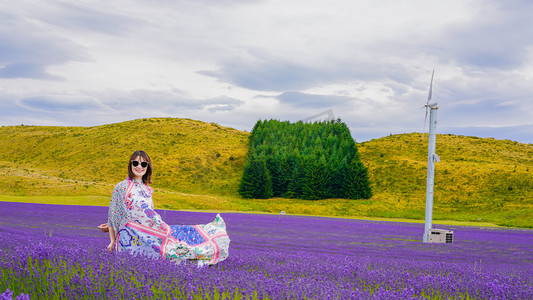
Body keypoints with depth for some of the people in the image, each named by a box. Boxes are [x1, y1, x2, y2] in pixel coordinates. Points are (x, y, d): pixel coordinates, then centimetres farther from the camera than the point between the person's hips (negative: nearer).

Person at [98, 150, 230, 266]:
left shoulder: (146, 189, 18)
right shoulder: (121, 187, 0)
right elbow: (113, 214, 5)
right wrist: (113, 241, 0)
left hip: (147, 236, 7)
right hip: (131, 238, -6)